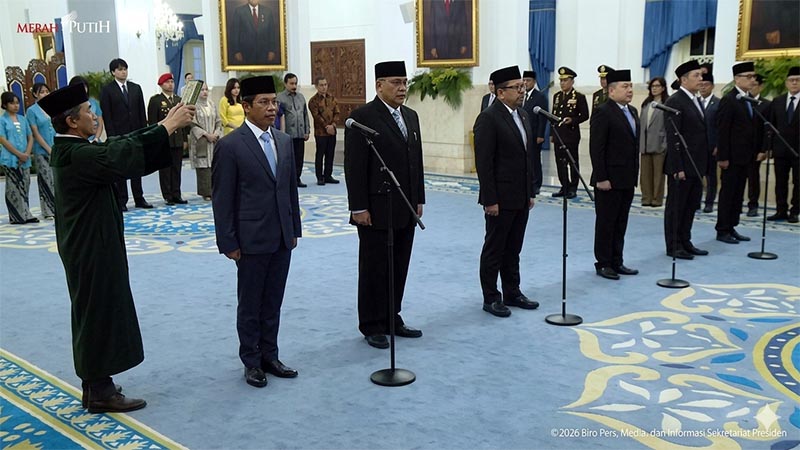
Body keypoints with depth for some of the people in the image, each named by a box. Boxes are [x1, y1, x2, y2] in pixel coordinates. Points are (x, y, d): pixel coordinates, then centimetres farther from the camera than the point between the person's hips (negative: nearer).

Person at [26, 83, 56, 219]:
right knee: (46, 181, 0)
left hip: (57, 150, 3)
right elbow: (35, 133, -5)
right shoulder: (32, 110, -1)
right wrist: (49, 149, -9)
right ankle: (48, 211, 6)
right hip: (42, 151, -3)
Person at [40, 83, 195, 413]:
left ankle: (95, 384, 28)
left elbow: (119, 145, 8)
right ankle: (100, 393, 11)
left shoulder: (73, 150, 8)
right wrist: (167, 126, -26)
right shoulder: (76, 155, -23)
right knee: (100, 314, 0)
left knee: (96, 313, 17)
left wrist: (165, 124, 0)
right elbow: (122, 156, -34)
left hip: (89, 246, 10)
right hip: (92, 250, -10)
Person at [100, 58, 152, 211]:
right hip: (118, 135, -4)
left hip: (135, 133, 4)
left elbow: (142, 112, 9)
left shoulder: (136, 88, 10)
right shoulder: (107, 90, -1)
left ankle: (139, 199, 14)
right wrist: (112, 136, -12)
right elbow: (107, 116, -6)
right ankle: (121, 201, 5)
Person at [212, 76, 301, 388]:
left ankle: (269, 356, 27)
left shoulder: (284, 141, 8)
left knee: (273, 303, 14)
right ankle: (252, 362, 21)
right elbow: (221, 198, -10)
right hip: (252, 239, -5)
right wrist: (228, 243, -11)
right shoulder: (230, 146, -11)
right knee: (250, 304, 8)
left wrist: (294, 229, 12)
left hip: (282, 238, 5)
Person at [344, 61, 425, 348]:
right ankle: (372, 327, 16)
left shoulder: (410, 116, 12)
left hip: (405, 211, 7)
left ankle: (392, 319, 25)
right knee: (375, 270, 4)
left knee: (399, 268, 13)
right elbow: (354, 167, -14)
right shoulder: (362, 117, -11)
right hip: (377, 211, -7)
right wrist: (358, 207, -16)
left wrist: (419, 200, 14)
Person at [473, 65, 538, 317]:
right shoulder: (488, 118, -14)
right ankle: (491, 298, 14)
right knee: (494, 249, 4)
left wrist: (531, 192, 15)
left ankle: (512, 293, 26)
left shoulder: (523, 116, 12)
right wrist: (490, 200, -19)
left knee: (513, 249, 16)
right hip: (500, 199, -8)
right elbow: (483, 162, -17)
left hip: (521, 198, 8)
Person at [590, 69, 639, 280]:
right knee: (606, 223, 3)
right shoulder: (602, 112, -12)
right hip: (609, 179, -8)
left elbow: (634, 145, 18)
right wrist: (601, 178, -19)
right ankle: (603, 264, 13)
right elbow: (596, 148, -16)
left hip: (627, 179, 8)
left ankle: (616, 262, 23)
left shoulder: (632, 112, 13)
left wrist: (634, 173, 13)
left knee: (621, 223, 13)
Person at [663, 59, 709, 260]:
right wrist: (677, 167, -20)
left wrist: (704, 163, 11)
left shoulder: (696, 100, 14)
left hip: (696, 165, 9)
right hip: (682, 165, -9)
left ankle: (685, 242, 24)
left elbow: (701, 132, 16)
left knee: (691, 205, 14)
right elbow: (672, 137, -17)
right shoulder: (674, 101, -13)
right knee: (676, 206, 2)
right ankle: (673, 246, 10)